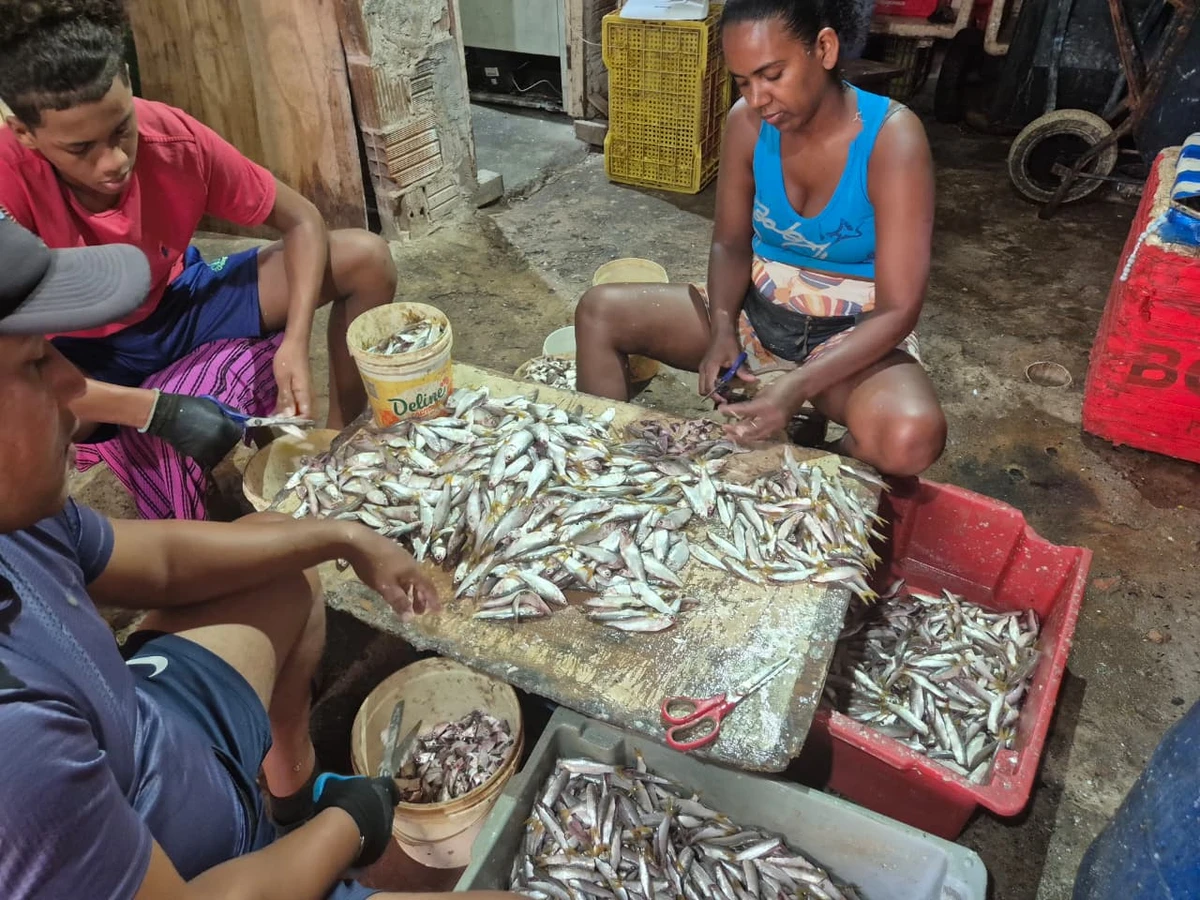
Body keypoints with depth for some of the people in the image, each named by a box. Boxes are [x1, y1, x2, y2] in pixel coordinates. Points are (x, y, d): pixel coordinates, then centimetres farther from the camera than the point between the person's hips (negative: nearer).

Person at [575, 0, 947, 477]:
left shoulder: (891, 136, -22)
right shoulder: (747, 122, -10)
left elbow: (898, 309, -24)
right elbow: (730, 244, 2)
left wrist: (799, 385, -36)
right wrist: (723, 330, -18)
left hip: (854, 334, -4)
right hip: (756, 308, 4)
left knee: (911, 436, -36)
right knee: (599, 311, -9)